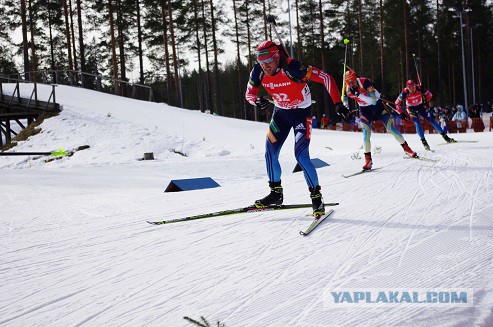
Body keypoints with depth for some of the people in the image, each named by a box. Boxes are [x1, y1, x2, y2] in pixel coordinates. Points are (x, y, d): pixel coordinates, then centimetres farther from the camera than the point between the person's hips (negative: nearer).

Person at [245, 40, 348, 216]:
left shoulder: (292, 68, -30)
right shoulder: (258, 72, -15)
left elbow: (325, 78, -26)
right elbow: (249, 93, 0)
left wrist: (337, 103, -31)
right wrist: (257, 100, -24)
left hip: (301, 113, -5)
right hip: (280, 112, 5)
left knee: (301, 155, -17)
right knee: (270, 153, 1)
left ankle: (316, 197, -4)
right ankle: (276, 192, 21)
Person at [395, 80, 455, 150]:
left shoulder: (419, 88, -23)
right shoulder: (405, 92, -26)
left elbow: (429, 94, -5)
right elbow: (397, 103, -17)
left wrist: (428, 103, -12)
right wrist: (401, 113, -20)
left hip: (421, 107, 2)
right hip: (412, 109, -1)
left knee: (432, 120, -3)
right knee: (417, 123, -19)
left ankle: (445, 137, 2)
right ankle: (424, 142, -11)